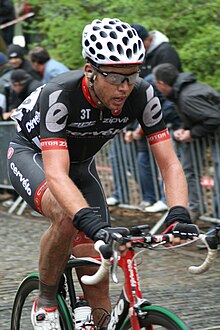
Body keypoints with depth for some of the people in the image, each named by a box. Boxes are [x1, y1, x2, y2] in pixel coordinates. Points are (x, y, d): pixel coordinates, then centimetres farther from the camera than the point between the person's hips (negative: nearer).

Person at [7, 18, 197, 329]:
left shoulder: (142, 95, -26)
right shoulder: (59, 95, -38)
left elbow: (170, 163, -23)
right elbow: (56, 175, -47)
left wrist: (179, 215, -41)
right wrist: (93, 225, -61)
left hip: (81, 164, 4)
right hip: (33, 155, -4)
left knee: (96, 277, -7)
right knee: (66, 216, -36)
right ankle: (46, 303, -12)